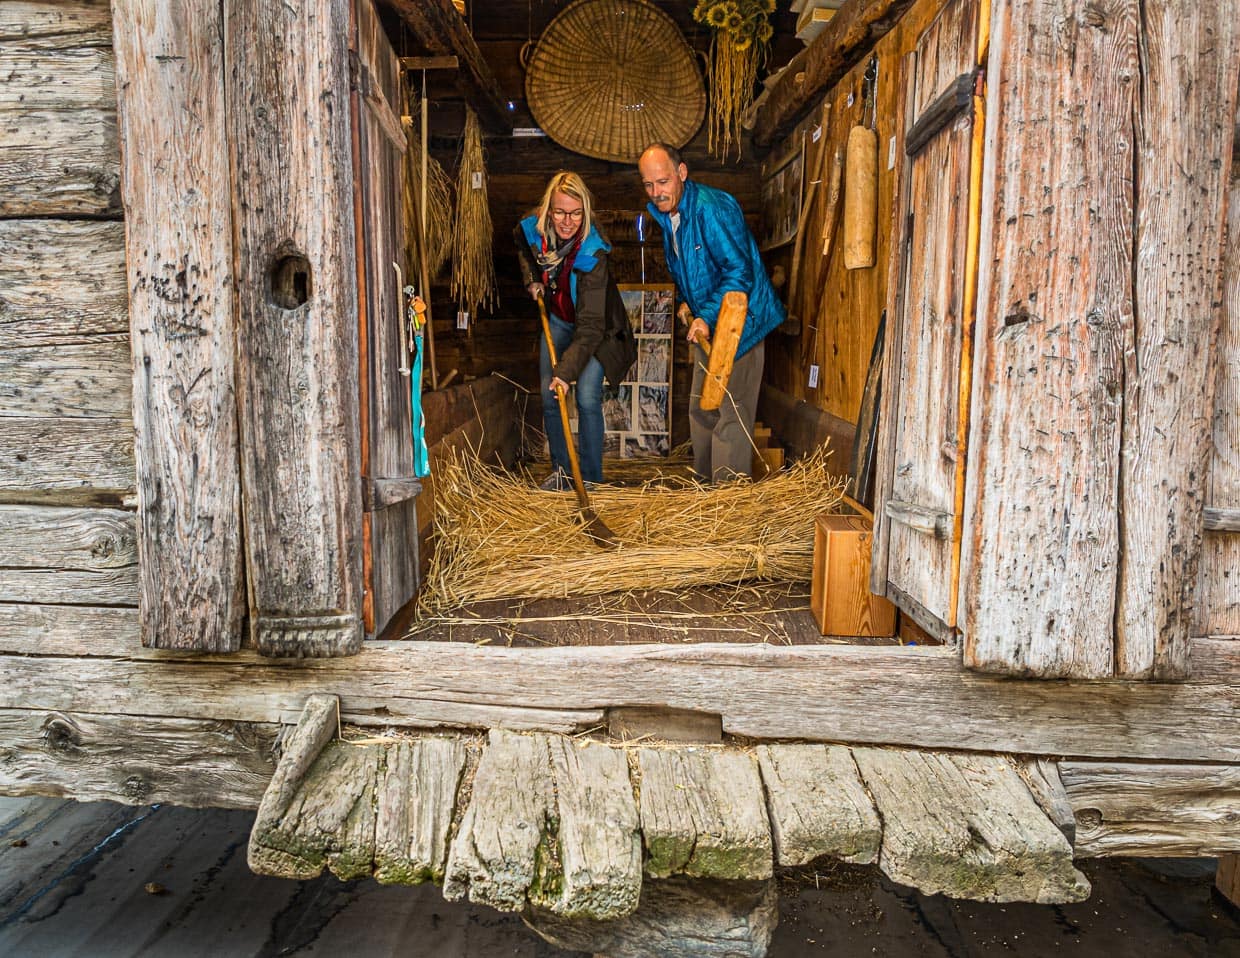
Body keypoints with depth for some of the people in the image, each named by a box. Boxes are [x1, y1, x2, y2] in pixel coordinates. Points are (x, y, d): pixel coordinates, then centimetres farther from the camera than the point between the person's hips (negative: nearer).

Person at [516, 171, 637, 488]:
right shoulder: (531, 229, -18)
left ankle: (592, 480, -4)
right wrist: (532, 278, -4)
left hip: (594, 327, -5)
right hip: (557, 320, 5)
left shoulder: (592, 254, -34)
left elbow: (590, 326, -36)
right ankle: (560, 471, 14)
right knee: (549, 396, 0)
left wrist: (566, 370, -42)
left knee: (588, 399, -15)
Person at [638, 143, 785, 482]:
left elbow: (740, 271, -26)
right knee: (701, 408, 17)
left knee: (731, 413, -10)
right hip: (708, 324, 10)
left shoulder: (712, 207, -22)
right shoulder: (666, 213, 8)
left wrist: (708, 317, -30)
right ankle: (704, 483, 31)